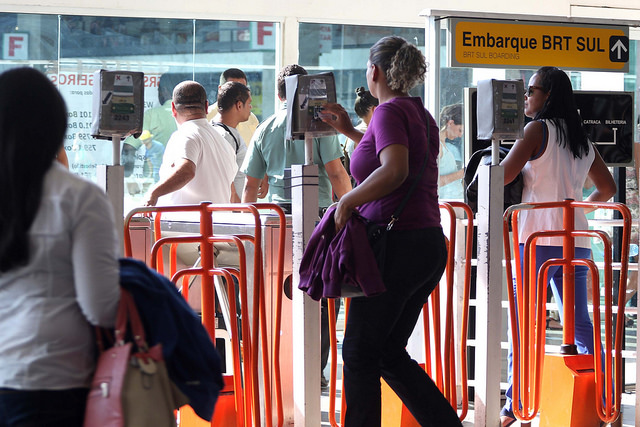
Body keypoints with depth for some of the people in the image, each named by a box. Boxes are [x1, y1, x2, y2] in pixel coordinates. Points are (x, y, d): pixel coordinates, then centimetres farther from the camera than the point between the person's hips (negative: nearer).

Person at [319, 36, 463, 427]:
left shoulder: (390, 111, -11)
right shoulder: (421, 114, 16)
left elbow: (394, 170, -27)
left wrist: (347, 201, -18)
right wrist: (350, 131, 34)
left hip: (399, 245, -9)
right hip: (430, 245, 9)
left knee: (360, 354, 2)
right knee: (389, 353, 15)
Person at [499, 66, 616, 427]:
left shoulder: (539, 130, -6)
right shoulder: (583, 140, 14)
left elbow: (503, 176, -11)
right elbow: (608, 188, 23)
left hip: (539, 240, -6)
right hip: (576, 241, 6)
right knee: (580, 325, 10)